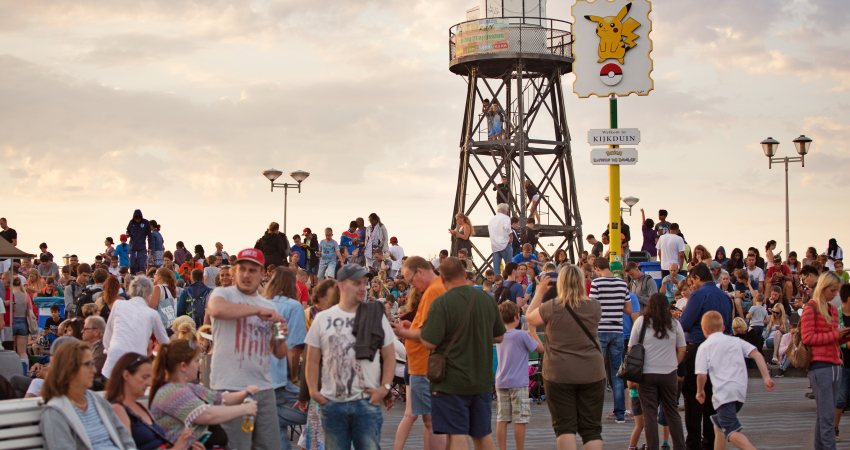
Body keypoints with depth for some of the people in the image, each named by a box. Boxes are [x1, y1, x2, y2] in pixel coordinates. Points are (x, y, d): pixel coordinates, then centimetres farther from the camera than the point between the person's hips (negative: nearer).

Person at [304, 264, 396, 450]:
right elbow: (312, 360, 8)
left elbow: (389, 356, 4)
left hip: (367, 402, -1)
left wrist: (385, 387, -8)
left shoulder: (376, 316, 3)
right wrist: (313, 390, -4)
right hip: (332, 403, 1)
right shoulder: (323, 318, 5)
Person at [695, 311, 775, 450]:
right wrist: (766, 377, 0)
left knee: (732, 431, -16)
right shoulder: (736, 341, 17)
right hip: (741, 391, 6)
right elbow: (756, 354, 3)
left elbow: (701, 375, -4)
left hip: (724, 393, -6)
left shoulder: (704, 347, 5)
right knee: (718, 424, 26)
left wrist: (700, 391, 15)